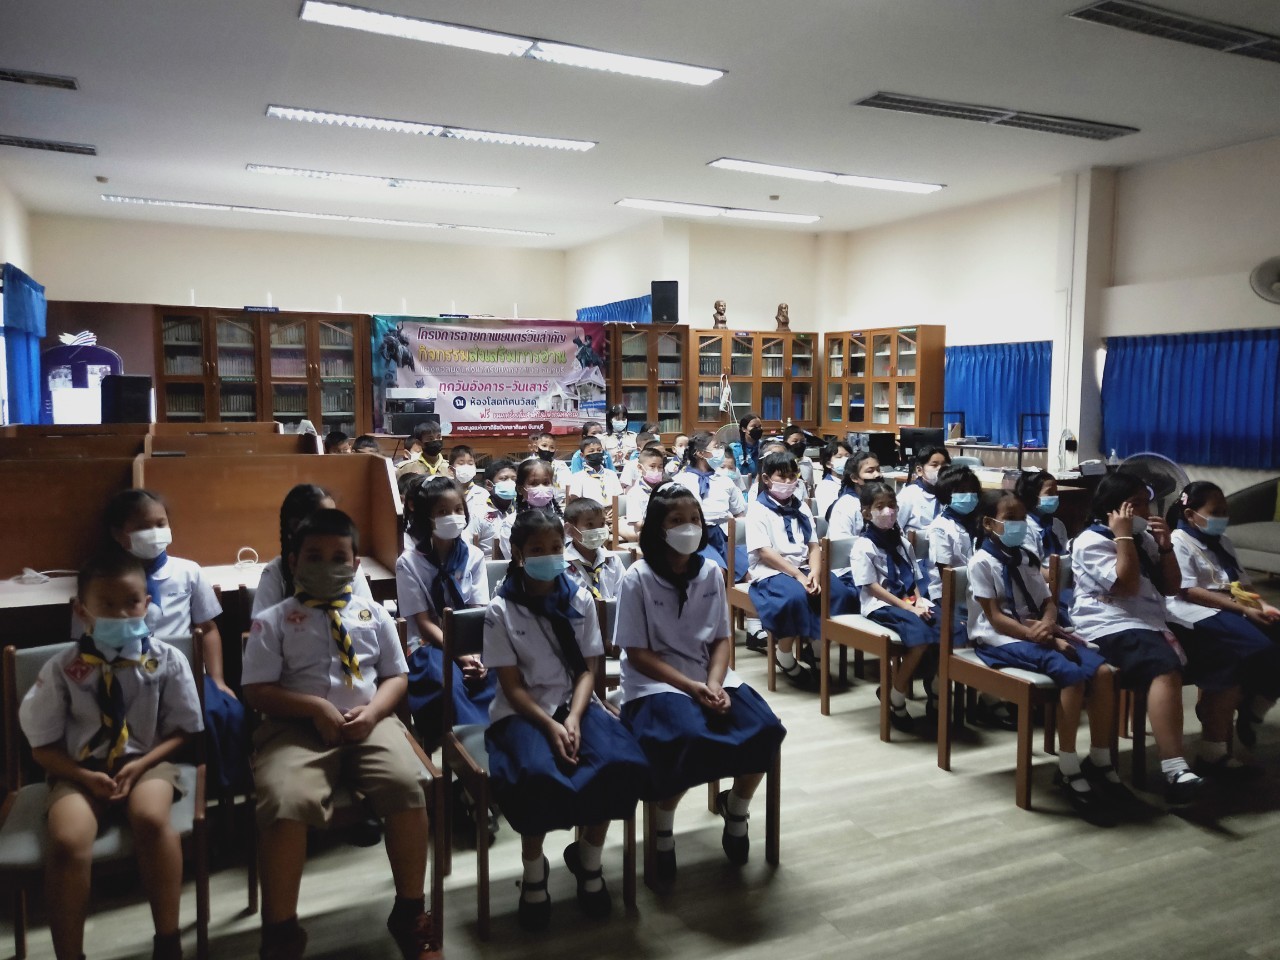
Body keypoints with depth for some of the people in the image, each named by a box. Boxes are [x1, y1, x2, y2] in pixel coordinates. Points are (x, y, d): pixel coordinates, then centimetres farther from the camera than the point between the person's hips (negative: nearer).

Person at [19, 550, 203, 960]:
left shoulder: (166, 660, -4)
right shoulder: (61, 668, -4)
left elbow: (181, 731, 3)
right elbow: (43, 745, 3)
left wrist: (141, 765, -14)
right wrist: (85, 776, -14)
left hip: (146, 762, 0)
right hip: (80, 770, 1)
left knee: (151, 818, -33)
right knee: (66, 842, -29)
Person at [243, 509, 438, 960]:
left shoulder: (373, 615, 14)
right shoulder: (273, 620, 7)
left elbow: (397, 677, 14)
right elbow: (258, 691, 1)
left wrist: (372, 711, -7)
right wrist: (315, 707, -14)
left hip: (369, 723, 2)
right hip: (297, 728, -2)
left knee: (408, 786, -26)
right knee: (286, 803, -31)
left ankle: (410, 910, -3)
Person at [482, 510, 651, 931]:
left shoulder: (581, 600, 3)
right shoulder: (500, 610, -6)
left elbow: (587, 671, 2)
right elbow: (512, 685, -7)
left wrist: (574, 718, -15)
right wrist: (550, 726, -20)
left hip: (575, 704, 3)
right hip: (521, 712, -3)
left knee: (625, 764, -26)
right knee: (539, 776, -35)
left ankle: (588, 858, 3)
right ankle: (533, 871, -3)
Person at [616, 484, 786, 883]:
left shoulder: (710, 572, 4)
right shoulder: (637, 578, -10)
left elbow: (722, 639, 6)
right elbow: (637, 654, -10)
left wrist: (714, 684, -13)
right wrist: (691, 687, -20)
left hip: (709, 677, 5)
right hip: (654, 684, -4)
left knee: (766, 730, -20)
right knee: (692, 739, -34)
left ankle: (736, 806, 12)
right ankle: (662, 828, -4)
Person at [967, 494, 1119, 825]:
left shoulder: (1026, 559, 17)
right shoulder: (982, 562, -5)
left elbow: (1047, 602, 13)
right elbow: (996, 618, -12)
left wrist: (1048, 626, -11)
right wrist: (1042, 638, -19)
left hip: (1035, 633, 7)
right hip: (1000, 640, -7)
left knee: (1103, 671, -17)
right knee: (1072, 674, -30)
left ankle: (1098, 764, -6)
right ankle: (1070, 775, -23)